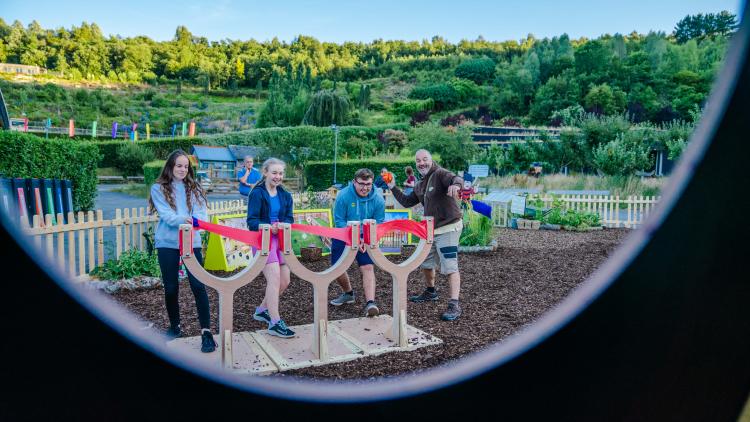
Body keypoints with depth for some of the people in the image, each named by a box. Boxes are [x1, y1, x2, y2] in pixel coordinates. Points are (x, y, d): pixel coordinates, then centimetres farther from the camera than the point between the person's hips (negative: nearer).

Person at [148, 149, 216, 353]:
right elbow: (166, 214, -12)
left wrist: (197, 221, -27)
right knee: (171, 288, 8)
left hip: (191, 242, 0)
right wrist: (183, 219, -32)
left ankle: (206, 332, -4)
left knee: (198, 286, -7)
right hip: (167, 243, 0)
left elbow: (201, 212, -4)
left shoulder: (194, 188, 8)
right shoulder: (158, 189, 2)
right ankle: (175, 327, 28)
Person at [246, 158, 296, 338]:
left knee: (284, 281, 10)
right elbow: (252, 221, -13)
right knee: (275, 279, -15)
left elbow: (289, 218, 5)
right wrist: (269, 227, -31)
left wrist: (282, 225, -18)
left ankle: (262, 310, 30)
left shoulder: (285, 195, 12)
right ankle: (275, 323, -10)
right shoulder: (257, 193, -6)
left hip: (280, 240, 7)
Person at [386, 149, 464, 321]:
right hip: (431, 230, 9)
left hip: (448, 228, -9)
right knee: (425, 263, 23)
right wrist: (393, 187, 14)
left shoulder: (440, 174, -14)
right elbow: (407, 202, 21)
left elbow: (456, 178, -34)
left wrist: (455, 184, -58)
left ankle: (454, 305, -12)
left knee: (450, 267, -13)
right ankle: (430, 292, 45)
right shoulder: (420, 185, 13)